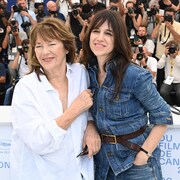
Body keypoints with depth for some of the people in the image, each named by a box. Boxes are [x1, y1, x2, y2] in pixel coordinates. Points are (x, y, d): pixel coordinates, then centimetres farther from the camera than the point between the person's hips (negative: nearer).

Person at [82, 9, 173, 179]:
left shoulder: (135, 76, -20)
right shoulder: (88, 72, -3)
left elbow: (163, 116, -11)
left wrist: (145, 153, -16)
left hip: (134, 158, -5)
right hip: (101, 157, 5)